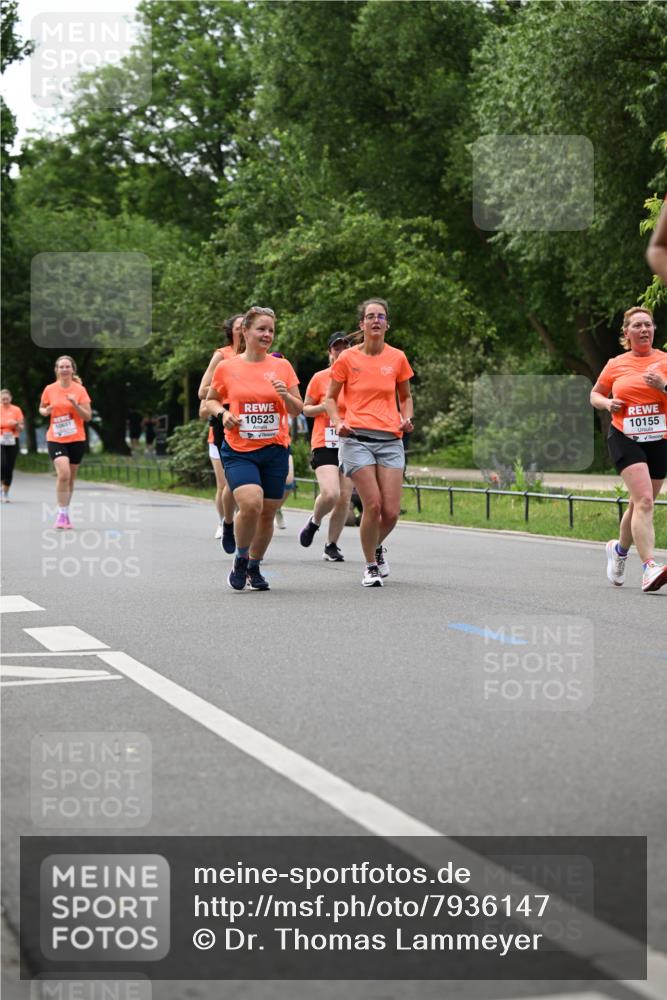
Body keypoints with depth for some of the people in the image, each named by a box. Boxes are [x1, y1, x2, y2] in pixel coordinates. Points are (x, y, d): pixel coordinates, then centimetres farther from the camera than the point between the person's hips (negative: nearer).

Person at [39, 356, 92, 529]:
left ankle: (65, 514, 26)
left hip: (77, 439, 1)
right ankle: (62, 514, -12)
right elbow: (41, 409, 16)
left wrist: (75, 405, -20)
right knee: (63, 474, -21)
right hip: (55, 439, -1)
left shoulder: (80, 390, -1)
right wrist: (46, 411, -7)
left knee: (70, 478, 10)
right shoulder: (50, 390, 1)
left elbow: (88, 416, -3)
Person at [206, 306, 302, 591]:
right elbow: (210, 400, 14)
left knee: (267, 513, 6)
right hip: (239, 451, -2)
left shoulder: (282, 366, 4)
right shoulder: (226, 367, 0)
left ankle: (254, 567, 29)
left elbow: (298, 410, 7)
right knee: (250, 504, -23)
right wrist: (222, 413, -6)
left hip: (275, 450, 2)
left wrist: (286, 396, -13)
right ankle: (240, 559, 2)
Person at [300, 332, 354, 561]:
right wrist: (324, 407, -11)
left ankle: (331, 545, 15)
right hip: (324, 444, -3)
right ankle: (314, 521, 12)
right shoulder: (320, 378, 1)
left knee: (344, 498, 0)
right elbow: (305, 408, 8)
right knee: (330, 493, -20)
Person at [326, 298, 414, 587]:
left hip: (390, 441, 2)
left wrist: (407, 418, 2)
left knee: (391, 511, -5)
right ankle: (371, 566, 7)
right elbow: (330, 397, 11)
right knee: (373, 505, -14)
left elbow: (405, 396, 21)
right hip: (356, 438, -2)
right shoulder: (347, 358, 2)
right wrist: (338, 421, -8)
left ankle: (377, 546, 29)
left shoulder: (397, 358, 8)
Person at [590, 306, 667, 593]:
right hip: (625, 439, -2)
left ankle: (620, 548, 40)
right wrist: (607, 403, 0)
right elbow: (595, 394, 21)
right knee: (644, 500, -20)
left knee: (640, 504, 12)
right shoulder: (616, 365, 8)